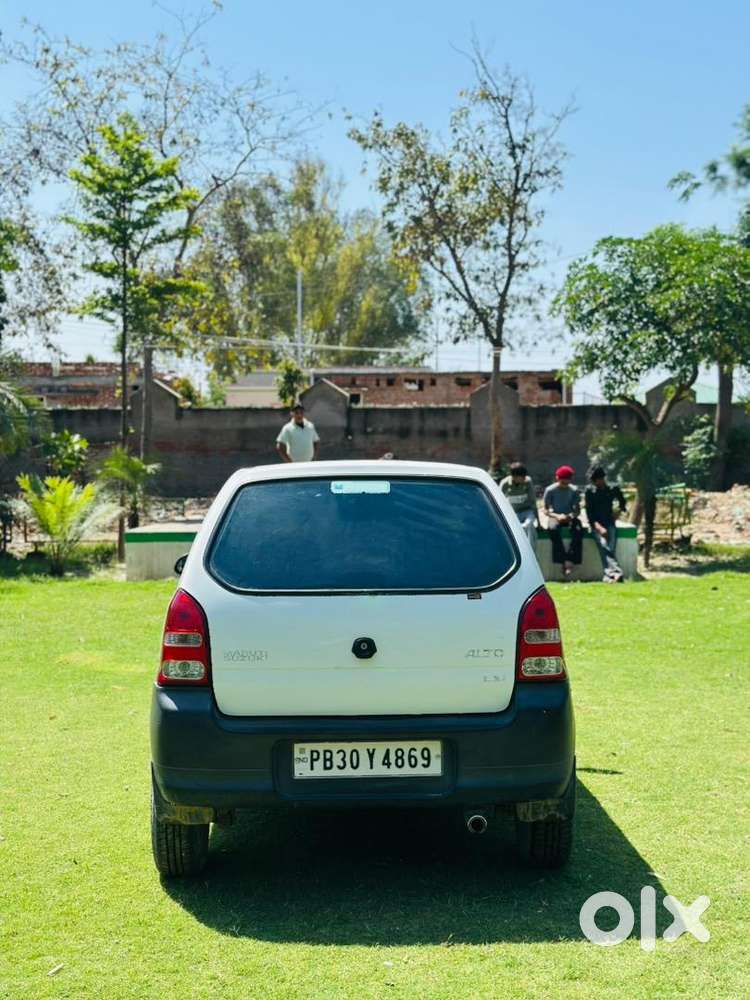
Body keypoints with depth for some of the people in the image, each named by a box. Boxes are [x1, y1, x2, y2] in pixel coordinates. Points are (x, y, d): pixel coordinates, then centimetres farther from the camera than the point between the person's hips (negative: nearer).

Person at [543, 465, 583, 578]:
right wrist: (557, 516, -21)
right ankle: (563, 560, -35)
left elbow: (577, 509, 5)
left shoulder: (574, 490, 2)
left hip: (569, 517, 2)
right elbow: (546, 510, -2)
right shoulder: (550, 490, -4)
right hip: (555, 517, -2)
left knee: (578, 530, -33)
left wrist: (572, 515, -19)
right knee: (553, 529, -38)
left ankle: (570, 560, -32)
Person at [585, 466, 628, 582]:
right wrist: (598, 526, -15)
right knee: (603, 545, -28)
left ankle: (608, 575, -32)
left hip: (609, 523, 2)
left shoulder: (613, 489, 9)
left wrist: (619, 512, 10)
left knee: (611, 546, -24)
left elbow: (622, 502, 28)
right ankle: (616, 572, -41)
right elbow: (589, 512, -3)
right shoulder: (589, 491, 3)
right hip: (596, 524, -2)